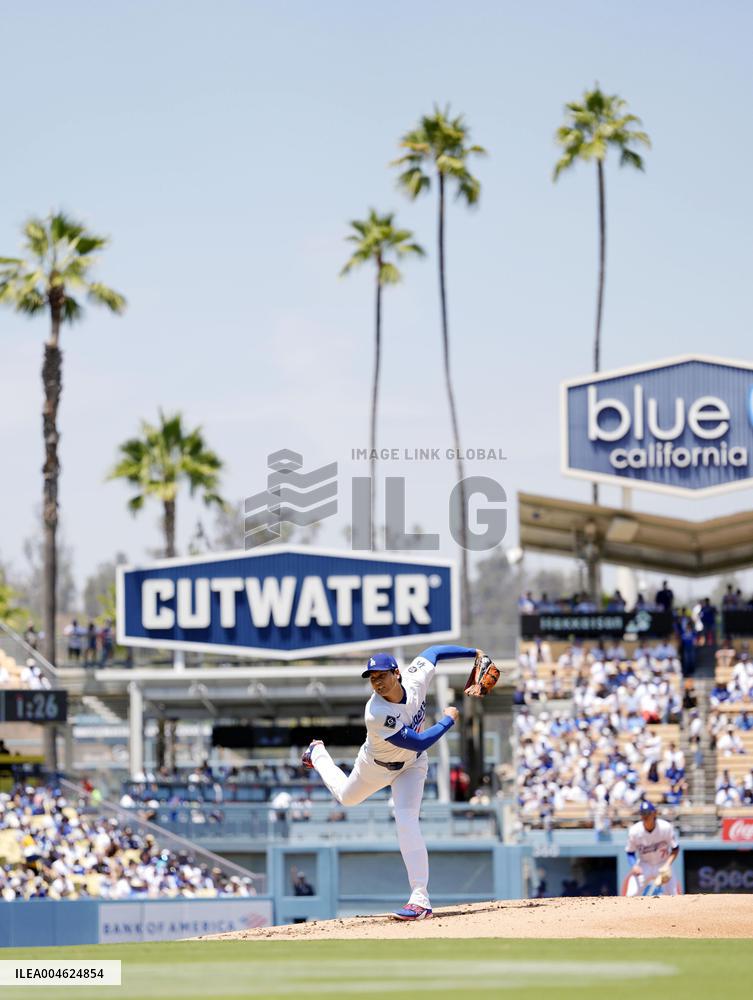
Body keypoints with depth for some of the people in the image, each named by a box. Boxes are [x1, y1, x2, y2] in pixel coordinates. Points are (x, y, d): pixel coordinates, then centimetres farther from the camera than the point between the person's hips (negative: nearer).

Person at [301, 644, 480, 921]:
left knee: (406, 822, -18)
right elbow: (418, 742, -39)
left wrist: (472, 652, -1)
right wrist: (448, 720, -28)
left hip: (411, 765, 1)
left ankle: (420, 898, -23)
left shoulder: (415, 678, -28)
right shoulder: (376, 713, -42)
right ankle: (318, 753, 60)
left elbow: (432, 652, -6)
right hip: (376, 767, -1)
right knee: (346, 797, 29)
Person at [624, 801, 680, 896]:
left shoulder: (665, 827, -22)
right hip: (644, 866, 0)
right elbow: (630, 853, -7)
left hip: (663, 866, 0)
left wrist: (668, 865, -25)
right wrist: (634, 866, -27)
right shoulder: (634, 831, -21)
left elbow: (675, 849, -10)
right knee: (631, 895, -18)